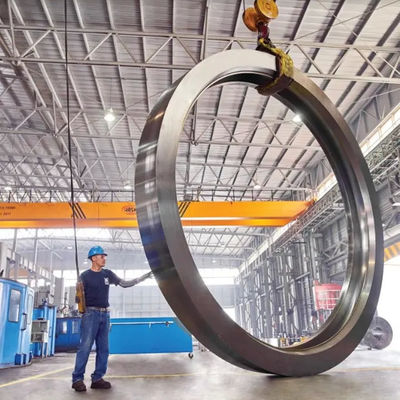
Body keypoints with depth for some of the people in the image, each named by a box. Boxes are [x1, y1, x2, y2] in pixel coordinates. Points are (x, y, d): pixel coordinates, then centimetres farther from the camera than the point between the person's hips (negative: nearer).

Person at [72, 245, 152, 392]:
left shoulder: (107, 274, 11)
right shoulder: (85, 275, -2)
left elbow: (125, 283, 11)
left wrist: (144, 277, 4)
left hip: (105, 314, 6)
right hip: (91, 313, -5)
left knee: (103, 348, 6)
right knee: (85, 347, -8)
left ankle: (97, 378, 13)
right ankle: (77, 379, -1)